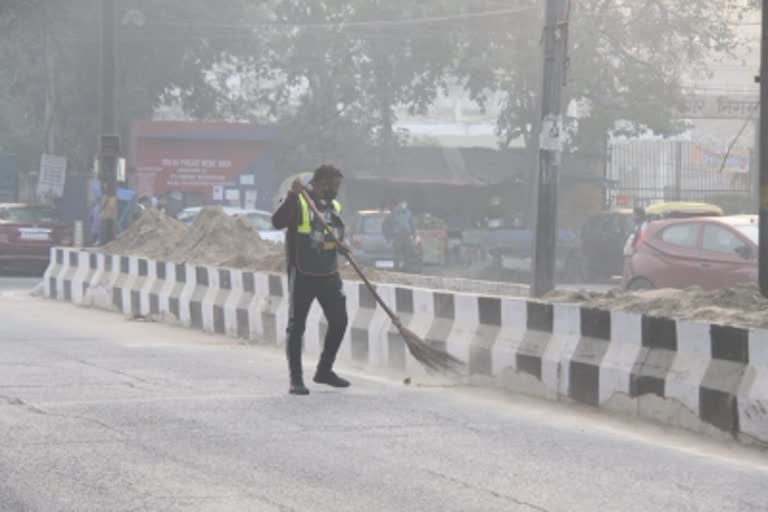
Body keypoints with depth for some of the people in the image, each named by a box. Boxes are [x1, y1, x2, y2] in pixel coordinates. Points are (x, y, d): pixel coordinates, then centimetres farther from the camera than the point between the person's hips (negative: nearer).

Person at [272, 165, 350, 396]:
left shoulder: (335, 206, 12)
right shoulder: (297, 202, -10)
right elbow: (278, 222, -28)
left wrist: (342, 244, 0)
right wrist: (293, 195, -38)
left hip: (329, 274, 7)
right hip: (302, 275, -7)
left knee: (339, 322, 8)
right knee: (297, 326, -1)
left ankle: (324, 370, 25)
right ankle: (296, 378, 5)